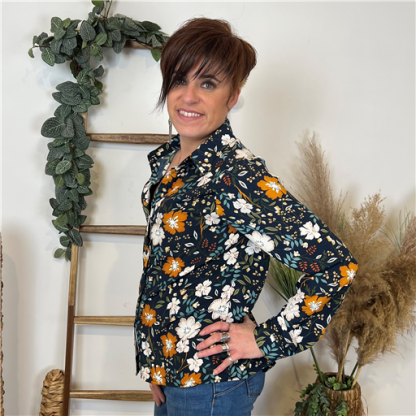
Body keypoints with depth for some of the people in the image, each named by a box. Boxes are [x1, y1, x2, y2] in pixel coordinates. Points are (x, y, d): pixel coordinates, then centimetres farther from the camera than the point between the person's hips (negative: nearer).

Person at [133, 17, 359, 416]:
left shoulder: (237, 176, -22)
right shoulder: (166, 160, 3)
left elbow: (335, 264, -27)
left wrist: (267, 341, -18)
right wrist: (154, 366, 15)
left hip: (211, 382, -7)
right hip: (168, 368, 7)